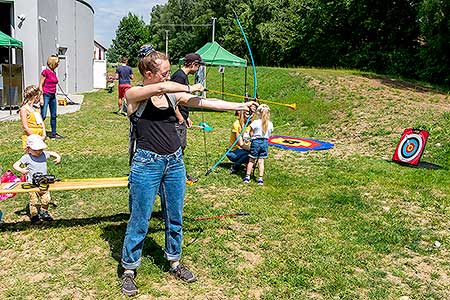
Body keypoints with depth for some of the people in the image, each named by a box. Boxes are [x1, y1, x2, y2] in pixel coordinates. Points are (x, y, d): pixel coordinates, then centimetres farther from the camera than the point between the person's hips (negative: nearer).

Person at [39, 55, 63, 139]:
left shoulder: (54, 73, 12)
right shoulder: (45, 72, -10)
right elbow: (40, 85, -11)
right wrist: (41, 98, -15)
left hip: (53, 96, 8)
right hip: (46, 95, -8)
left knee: (54, 115, 10)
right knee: (43, 116, -10)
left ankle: (53, 133, 18)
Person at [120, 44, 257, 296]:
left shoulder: (173, 95, 7)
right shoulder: (134, 95, -7)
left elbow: (205, 102, 5)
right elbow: (160, 88, -26)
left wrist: (241, 106, 2)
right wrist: (190, 88, -11)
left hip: (175, 162, 5)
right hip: (147, 164, -5)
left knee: (175, 217, 15)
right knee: (140, 221, 5)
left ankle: (175, 262, 35)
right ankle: (129, 269, 24)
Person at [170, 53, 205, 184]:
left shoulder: (183, 76, 14)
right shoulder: (179, 76, -17)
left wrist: (187, 117, 20)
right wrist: (180, 118, -18)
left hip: (182, 119, 10)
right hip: (177, 120, -10)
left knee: (181, 146, 17)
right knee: (178, 147, -2)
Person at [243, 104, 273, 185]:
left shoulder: (255, 123, -13)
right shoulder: (270, 124, -1)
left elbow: (251, 134, -8)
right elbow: (269, 134, 6)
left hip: (256, 142, -3)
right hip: (265, 142, 3)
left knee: (251, 160, 9)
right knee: (261, 161, 8)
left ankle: (247, 177, 14)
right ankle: (260, 178, 8)